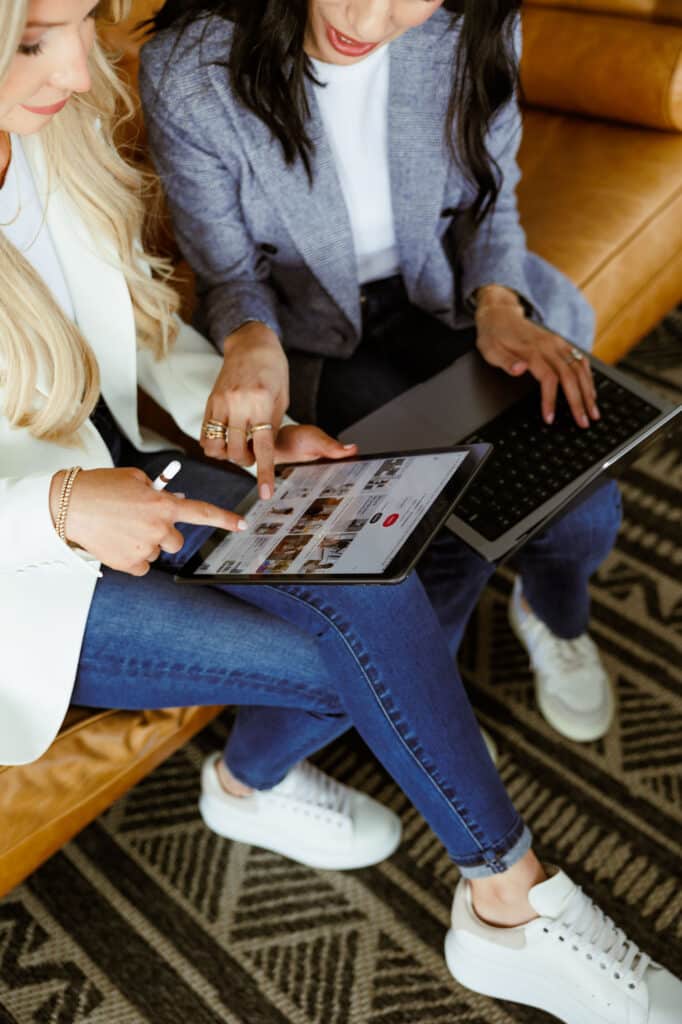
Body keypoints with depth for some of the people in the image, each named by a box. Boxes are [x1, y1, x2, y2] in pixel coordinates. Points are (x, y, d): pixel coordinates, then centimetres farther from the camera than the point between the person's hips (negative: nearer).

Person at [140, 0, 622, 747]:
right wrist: (251, 340, -34)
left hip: (447, 292, 3)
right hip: (316, 333, -2)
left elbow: (488, 198, 1)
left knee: (582, 504, -15)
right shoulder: (188, 73, -23)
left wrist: (497, 302, -20)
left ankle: (552, 616, 24)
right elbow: (229, 272, -10)